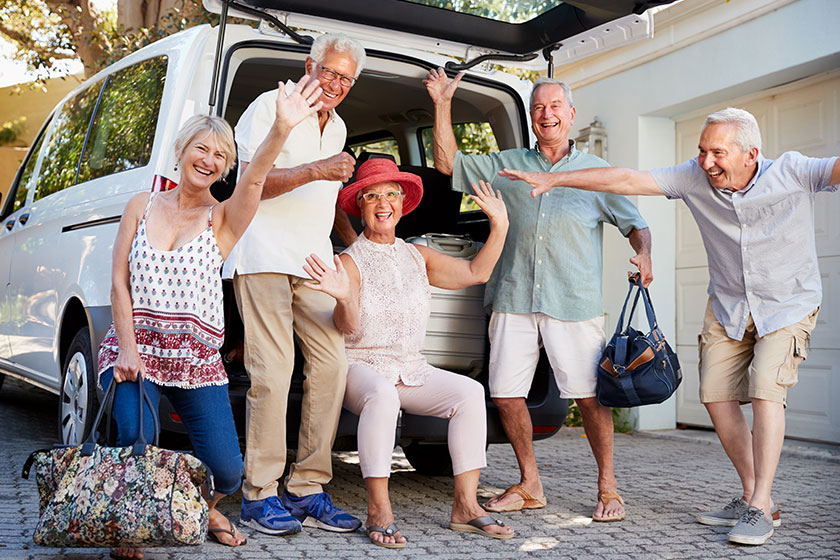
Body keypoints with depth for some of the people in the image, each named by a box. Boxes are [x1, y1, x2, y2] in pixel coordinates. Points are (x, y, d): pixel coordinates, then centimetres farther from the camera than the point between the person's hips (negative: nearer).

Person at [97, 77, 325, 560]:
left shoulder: (223, 218, 0)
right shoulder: (142, 206, 7)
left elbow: (255, 180, -22)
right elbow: (120, 282, 3)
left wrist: (282, 129, -42)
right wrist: (128, 348, -9)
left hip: (198, 358, 0)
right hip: (135, 347, 1)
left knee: (226, 472, -10)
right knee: (136, 440, -24)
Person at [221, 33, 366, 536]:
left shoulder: (337, 127, 24)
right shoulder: (271, 107, 1)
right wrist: (316, 170, -19)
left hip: (314, 261, 7)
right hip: (263, 254, -7)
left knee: (332, 363, -4)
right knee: (272, 371, -13)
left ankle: (308, 489, 3)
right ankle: (259, 494, -4)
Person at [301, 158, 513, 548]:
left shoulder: (418, 257, 13)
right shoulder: (350, 261, -3)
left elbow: (475, 272, 7)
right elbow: (350, 327, -16)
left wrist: (499, 226, -1)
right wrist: (344, 298, -38)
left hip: (411, 369, 5)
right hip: (361, 367, -5)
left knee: (469, 391, -19)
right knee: (382, 394, -38)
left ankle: (465, 506, -18)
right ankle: (378, 512, -34)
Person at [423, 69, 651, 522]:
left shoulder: (598, 172, 12)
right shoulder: (506, 166, 15)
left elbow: (634, 223, 12)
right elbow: (448, 164, 16)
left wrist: (643, 255, -9)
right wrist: (442, 105, 9)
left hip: (575, 303, -2)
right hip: (513, 299, 3)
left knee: (589, 396, -5)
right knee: (505, 394, 2)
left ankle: (607, 487, 12)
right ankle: (529, 485, 19)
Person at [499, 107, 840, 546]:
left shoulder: (791, 173, -21)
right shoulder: (695, 178, -14)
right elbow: (626, 181, -16)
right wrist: (551, 179, -19)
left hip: (788, 305, -4)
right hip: (728, 307, 4)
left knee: (766, 389, -20)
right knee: (716, 396, -1)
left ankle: (760, 509, -12)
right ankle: (752, 497, 14)